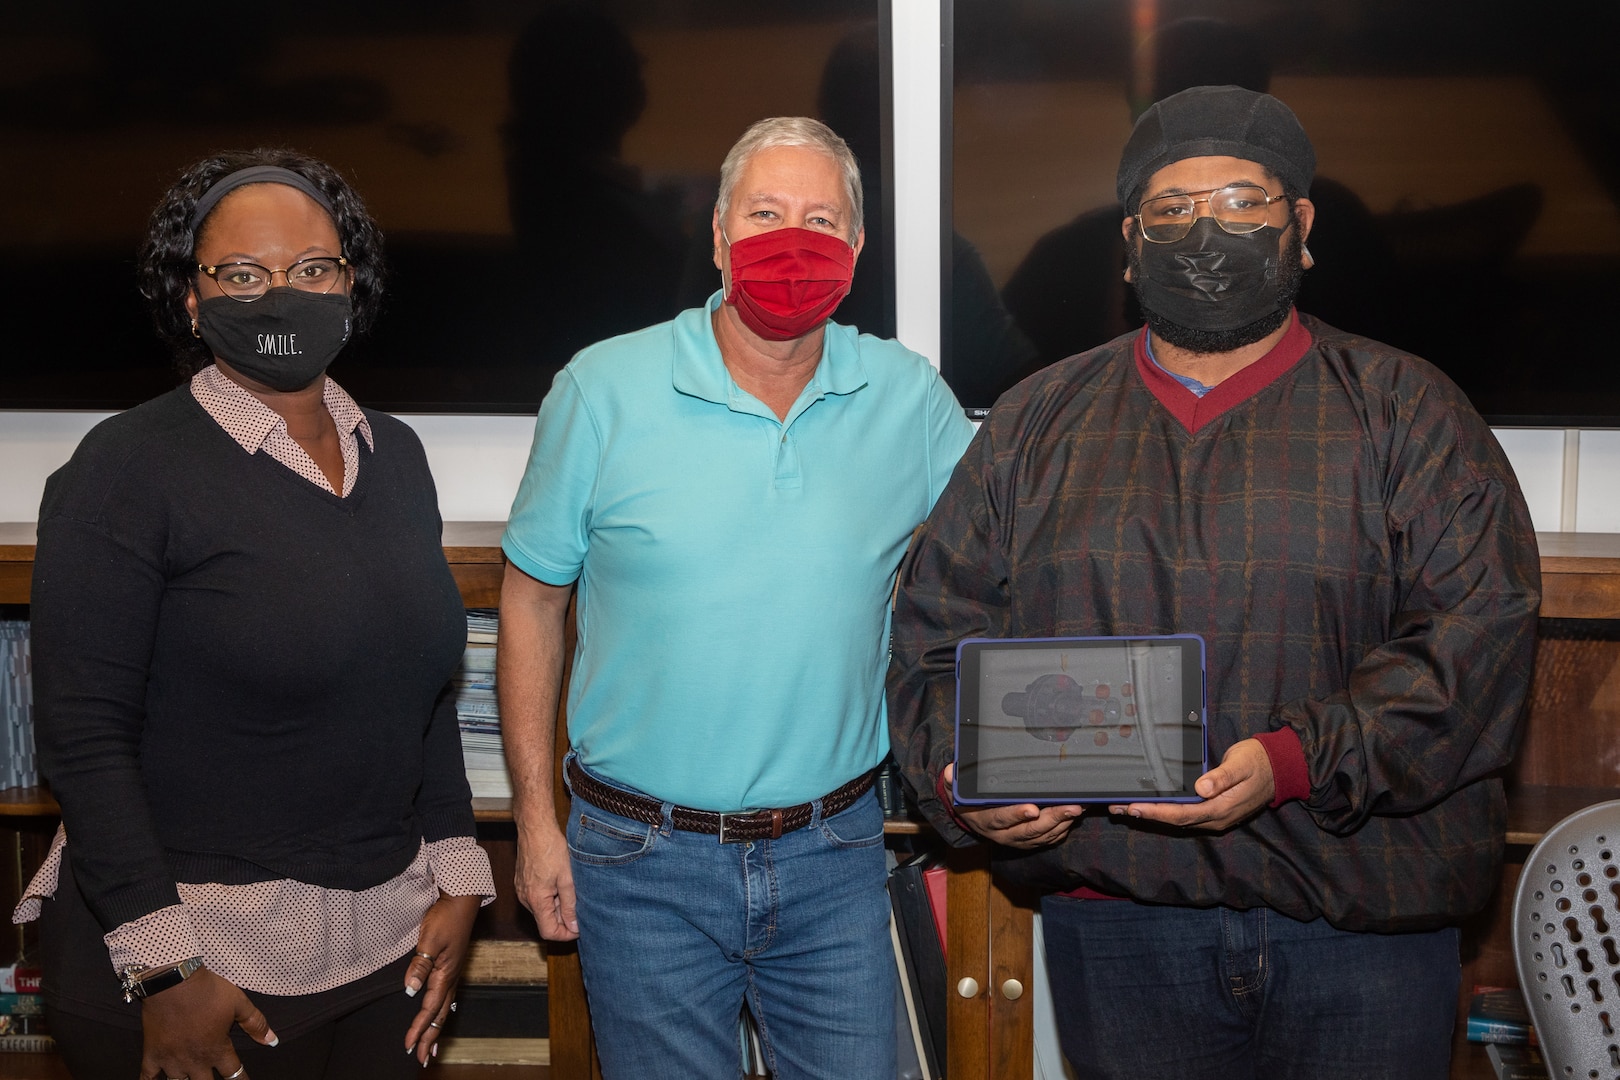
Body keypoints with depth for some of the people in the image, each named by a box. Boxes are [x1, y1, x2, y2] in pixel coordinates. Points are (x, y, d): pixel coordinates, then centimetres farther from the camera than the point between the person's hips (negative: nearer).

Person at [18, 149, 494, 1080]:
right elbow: (85, 733, -14)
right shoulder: (128, 469, -10)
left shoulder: (396, 455, 7)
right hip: (195, 953, -5)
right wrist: (160, 967, -17)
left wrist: (456, 874, 8)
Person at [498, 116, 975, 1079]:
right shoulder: (603, 389, -7)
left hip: (834, 857, 2)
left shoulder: (912, 398, -2)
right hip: (644, 863, -1)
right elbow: (532, 600, 0)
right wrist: (535, 817, -1)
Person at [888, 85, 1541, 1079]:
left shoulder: (1404, 410, 4)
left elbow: (1482, 624, -7)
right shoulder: (1038, 423, 11)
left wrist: (1297, 761, -20)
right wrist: (959, 774, -9)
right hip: (1115, 919, 1)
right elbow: (940, 630, 10)